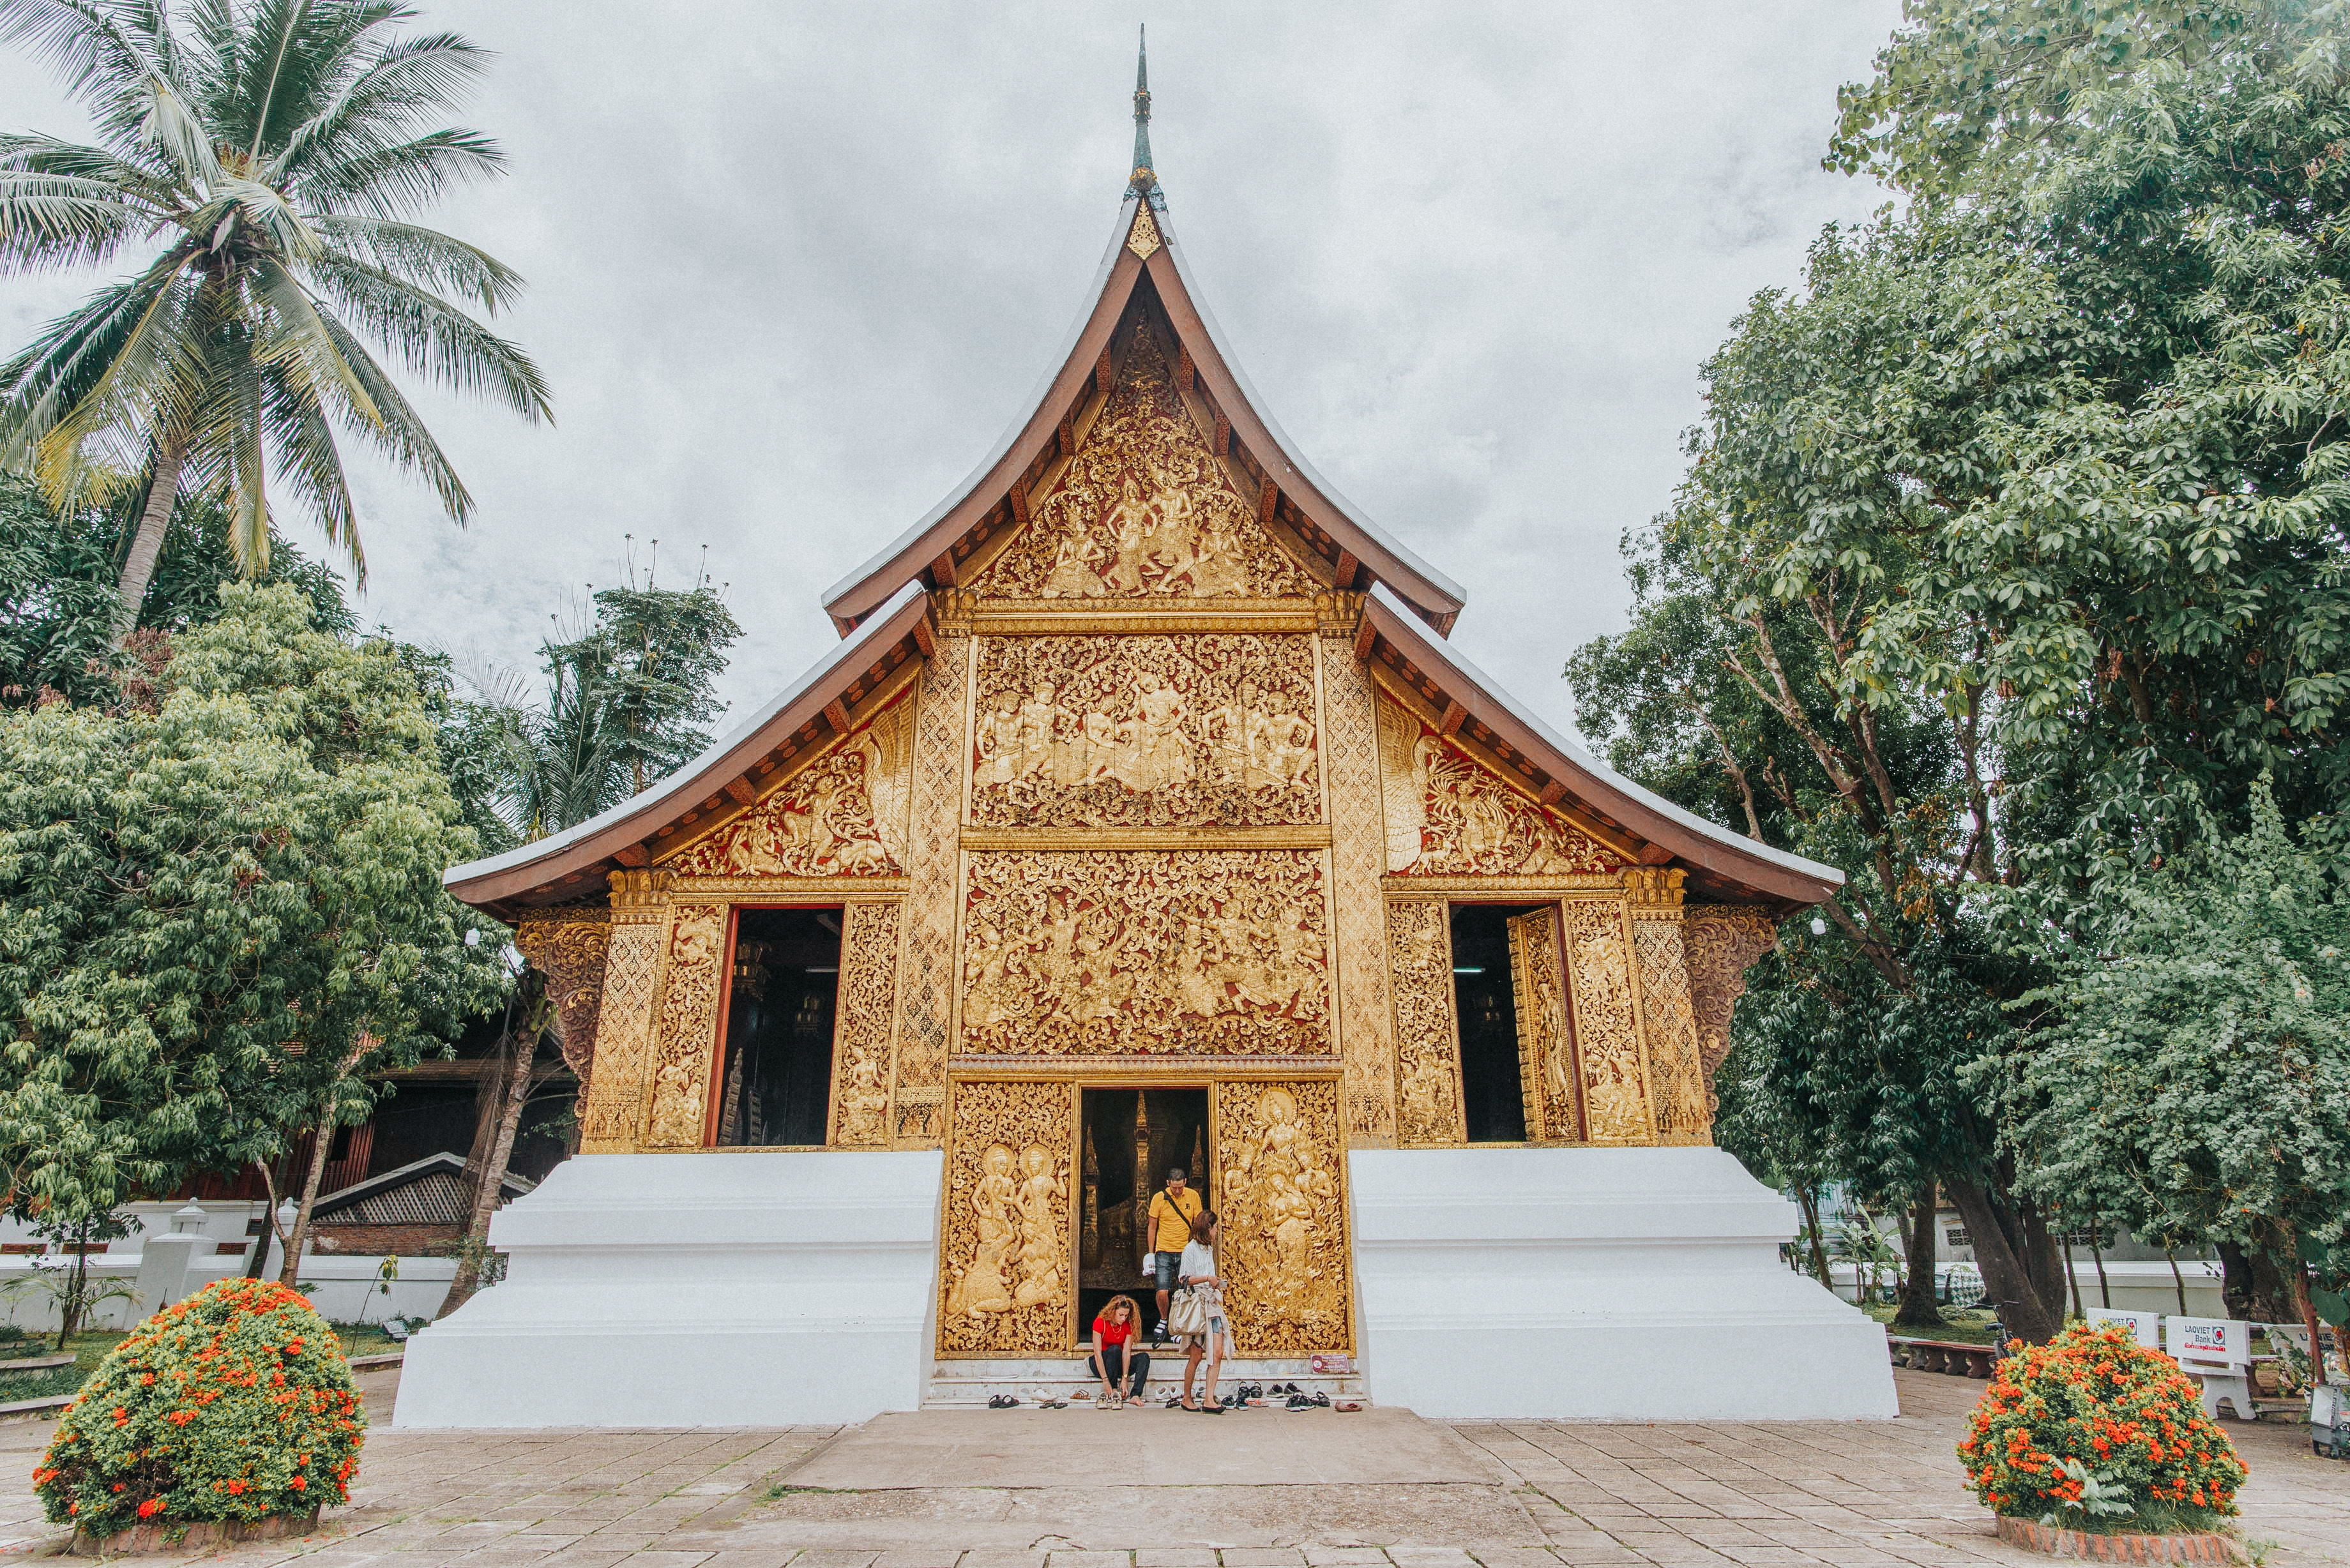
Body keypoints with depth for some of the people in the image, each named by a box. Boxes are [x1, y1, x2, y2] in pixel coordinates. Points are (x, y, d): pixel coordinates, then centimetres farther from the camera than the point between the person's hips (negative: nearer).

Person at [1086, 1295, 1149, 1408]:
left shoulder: (1128, 1325, -8)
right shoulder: (1100, 1322, -18)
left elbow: (1126, 1352, -15)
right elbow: (1098, 1353, -23)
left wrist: (1124, 1379, -26)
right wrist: (1105, 1380, -31)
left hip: (1118, 1364, 4)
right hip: (1100, 1364, -4)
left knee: (1144, 1357, -20)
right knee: (1115, 1349, -34)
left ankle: (1135, 1395, -33)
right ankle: (1112, 1393, -32)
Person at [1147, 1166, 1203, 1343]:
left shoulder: (1193, 1196, 1)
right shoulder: (1159, 1198, -3)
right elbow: (1152, 1226, 4)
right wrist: (1151, 1253, 2)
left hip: (1186, 1251, 1)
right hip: (1164, 1252, -1)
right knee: (1162, 1292, -11)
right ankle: (1163, 1321, 15)